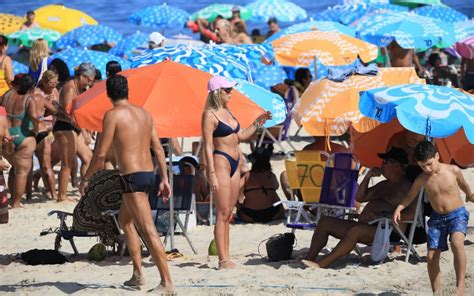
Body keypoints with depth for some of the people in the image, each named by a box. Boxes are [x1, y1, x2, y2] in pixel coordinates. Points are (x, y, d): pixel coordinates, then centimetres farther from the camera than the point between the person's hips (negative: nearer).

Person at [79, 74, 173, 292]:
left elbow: (101, 153, -11)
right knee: (124, 219, 26)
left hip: (133, 178, -8)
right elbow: (158, 149, 13)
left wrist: (86, 178, 1)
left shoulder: (113, 115, -9)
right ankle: (137, 274, 25)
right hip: (149, 174, 8)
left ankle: (167, 282, -16)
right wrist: (164, 179, 18)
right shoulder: (144, 113, 12)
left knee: (149, 231, -11)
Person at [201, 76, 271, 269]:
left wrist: (258, 123, 17)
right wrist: (212, 174, -20)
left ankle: (226, 258, 12)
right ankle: (223, 260, -9)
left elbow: (240, 136, 24)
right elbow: (208, 146, -15)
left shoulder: (227, 111, 15)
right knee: (222, 213, -9)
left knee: (228, 213, 9)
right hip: (221, 161, -9)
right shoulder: (210, 115, -11)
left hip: (234, 164, 9)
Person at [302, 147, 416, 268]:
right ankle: (309, 258, -14)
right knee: (325, 222, 2)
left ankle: (321, 264, -43)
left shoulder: (406, 186, -4)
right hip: (364, 226, 10)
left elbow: (412, 213, -20)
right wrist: (367, 177, 13)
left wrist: (380, 216, -24)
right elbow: (359, 197, 30)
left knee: (356, 230, -39)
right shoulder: (384, 185, 27)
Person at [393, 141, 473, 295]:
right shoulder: (422, 179, -5)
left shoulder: (453, 171, -11)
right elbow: (410, 196, 10)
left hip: (457, 214, -4)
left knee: (457, 243, -32)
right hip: (437, 218, 4)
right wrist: (399, 208, -5)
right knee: (431, 256, -1)